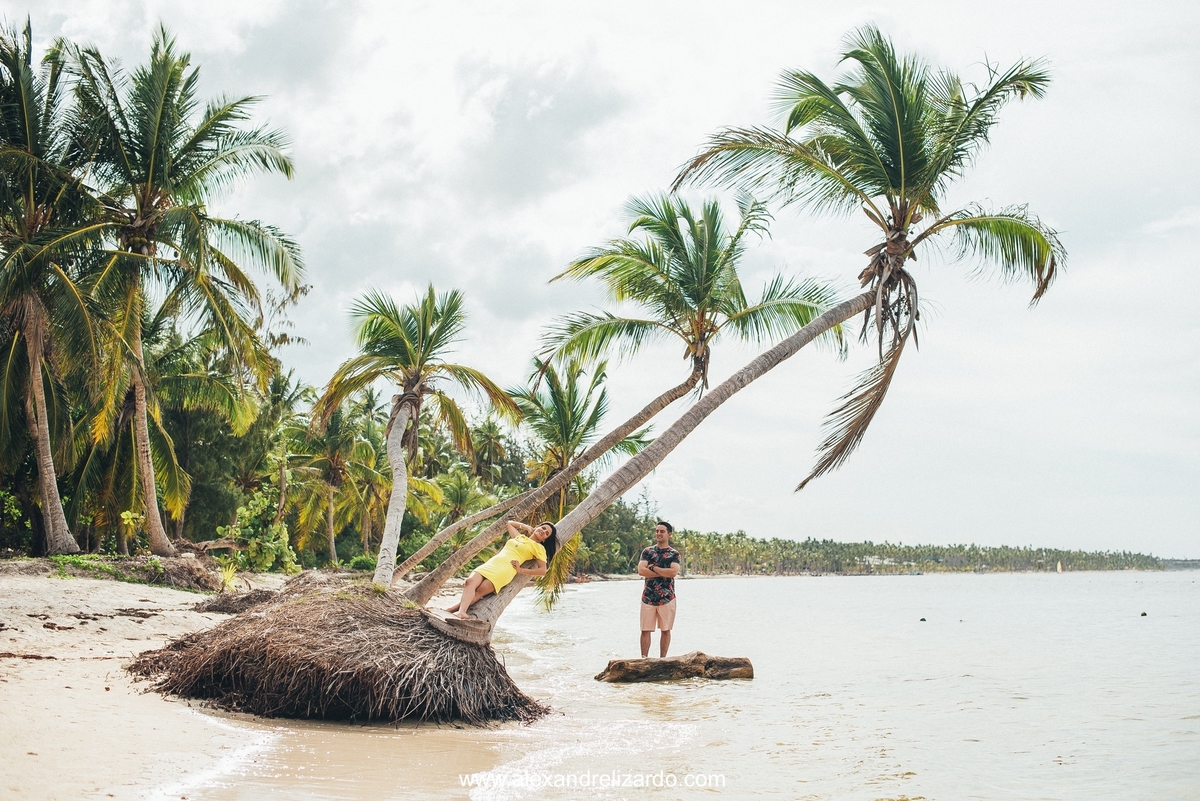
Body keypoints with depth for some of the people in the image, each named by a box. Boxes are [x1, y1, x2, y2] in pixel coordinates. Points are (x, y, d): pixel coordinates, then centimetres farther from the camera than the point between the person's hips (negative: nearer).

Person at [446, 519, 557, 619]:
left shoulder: (539, 548, 13)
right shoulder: (519, 536, 30)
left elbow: (542, 570, 3)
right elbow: (510, 523, 49)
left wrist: (521, 570, 0)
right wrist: (525, 526, 38)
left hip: (507, 569, -5)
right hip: (491, 563, 5)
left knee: (479, 591, -28)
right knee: (471, 581, -27)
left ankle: (451, 610, -42)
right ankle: (462, 611, -46)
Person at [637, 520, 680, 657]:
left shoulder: (674, 554, 4)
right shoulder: (647, 551, 7)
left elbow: (673, 572, -14)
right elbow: (641, 570, -8)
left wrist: (653, 568, -10)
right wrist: (663, 573, -11)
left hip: (667, 598, -1)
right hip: (648, 597, 1)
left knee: (665, 630, 5)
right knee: (646, 630, -1)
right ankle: (644, 659, 3)